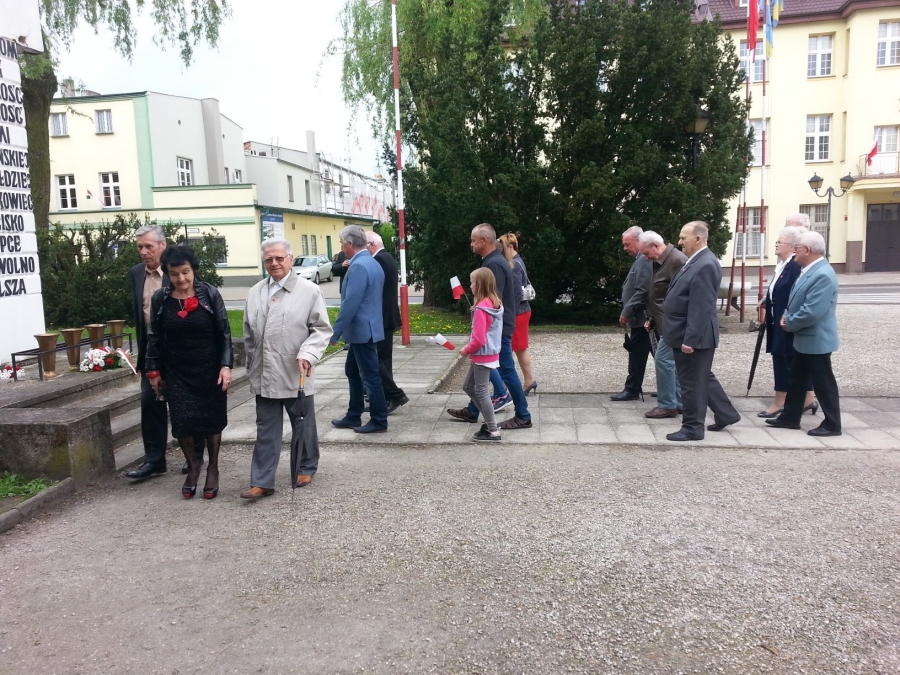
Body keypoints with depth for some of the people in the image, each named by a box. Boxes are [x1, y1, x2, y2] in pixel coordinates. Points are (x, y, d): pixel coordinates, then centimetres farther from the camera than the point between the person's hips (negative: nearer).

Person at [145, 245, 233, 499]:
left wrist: (226, 365, -13)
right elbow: (155, 338, 6)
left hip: (209, 370, -1)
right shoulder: (160, 299, -2)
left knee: (212, 419, 7)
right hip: (176, 373, 1)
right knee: (181, 422, -2)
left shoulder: (209, 294, -8)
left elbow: (224, 333, -6)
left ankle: (213, 468, 26)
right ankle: (192, 465, 23)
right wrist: (154, 371, 7)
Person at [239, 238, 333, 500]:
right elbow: (249, 334, 16)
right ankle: (262, 481, 12)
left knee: (303, 426, 13)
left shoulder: (309, 290, -6)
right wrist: (252, 369, 16)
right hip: (264, 375, 4)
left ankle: (305, 469, 32)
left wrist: (308, 354, -21)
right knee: (266, 431, 7)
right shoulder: (254, 293, 9)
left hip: (296, 375, -3)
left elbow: (322, 329, -6)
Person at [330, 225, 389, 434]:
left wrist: (335, 331, -17)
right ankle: (353, 416, 28)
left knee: (370, 375, -1)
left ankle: (379, 421, 9)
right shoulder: (372, 263, 12)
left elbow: (351, 303, -24)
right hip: (363, 329, 10)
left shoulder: (358, 266, -20)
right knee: (353, 370, 19)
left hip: (361, 330, -10)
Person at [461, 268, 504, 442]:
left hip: (482, 356, -9)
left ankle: (493, 431, 6)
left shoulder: (481, 308, -21)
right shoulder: (495, 304, 7)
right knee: (468, 386, 19)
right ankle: (489, 420, 22)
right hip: (490, 354, 9)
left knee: (482, 392, 0)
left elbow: (479, 339, -23)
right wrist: (471, 348, 14)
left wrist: (466, 350, -6)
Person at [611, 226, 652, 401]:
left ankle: (632, 389, 6)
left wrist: (626, 312, -18)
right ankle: (633, 387, 20)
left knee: (637, 354, -1)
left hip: (639, 318, -9)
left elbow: (642, 291, -23)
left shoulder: (644, 260, -17)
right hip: (637, 318, 9)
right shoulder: (640, 259, 15)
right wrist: (627, 313, 15)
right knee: (636, 354, 13)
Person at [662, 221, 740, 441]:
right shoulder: (696, 261, 12)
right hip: (687, 334, 10)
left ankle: (692, 427, 12)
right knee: (703, 378, 20)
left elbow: (700, 308, -24)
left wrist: (690, 339, -24)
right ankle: (726, 414, 33)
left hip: (694, 337, -10)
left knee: (692, 382, 1)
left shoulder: (705, 265, -20)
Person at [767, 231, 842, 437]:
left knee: (823, 383, 2)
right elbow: (797, 300, 19)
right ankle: (790, 417, 26)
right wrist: (787, 315, 0)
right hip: (804, 339, 10)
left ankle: (832, 425, 14)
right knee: (796, 379, 16)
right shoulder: (809, 270, 8)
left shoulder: (823, 275, -25)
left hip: (816, 340, -10)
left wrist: (789, 323, -14)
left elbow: (811, 312, -30)